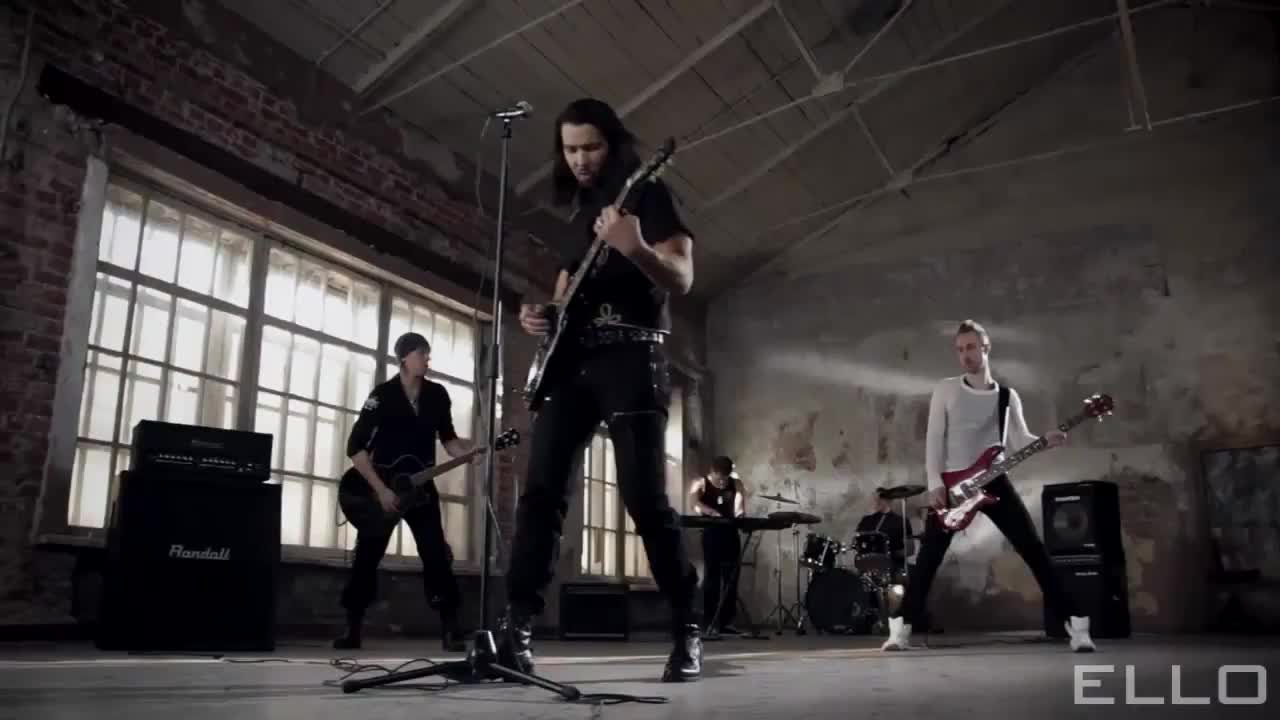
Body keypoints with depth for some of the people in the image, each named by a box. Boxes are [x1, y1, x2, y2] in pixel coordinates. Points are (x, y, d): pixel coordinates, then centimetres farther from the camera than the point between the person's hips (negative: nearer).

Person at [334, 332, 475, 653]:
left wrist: (470, 451, -11)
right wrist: (380, 490, -20)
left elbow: (448, 439, 11)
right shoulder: (383, 395, -10)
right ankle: (352, 629, 17)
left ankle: (450, 629, -4)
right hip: (380, 488, -2)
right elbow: (355, 447, -14)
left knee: (437, 557, -7)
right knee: (366, 559, 3)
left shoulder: (438, 394, 2)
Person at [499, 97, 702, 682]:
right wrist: (539, 314, 6)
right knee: (542, 492, -5)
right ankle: (516, 628, -3)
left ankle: (687, 632, 1)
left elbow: (681, 279, -8)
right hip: (571, 361, 6)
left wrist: (636, 249, -28)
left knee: (645, 498, -11)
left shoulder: (647, 196, 4)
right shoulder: (579, 215, 24)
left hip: (630, 357, -6)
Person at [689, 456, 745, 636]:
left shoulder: (735, 484, 8)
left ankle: (726, 622, 10)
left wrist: (740, 511, -33)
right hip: (711, 535, -4)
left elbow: (739, 499, -9)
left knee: (731, 579, 4)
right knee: (711, 579, -5)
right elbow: (694, 503, -21)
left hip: (731, 535, 4)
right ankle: (710, 623, -3)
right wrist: (711, 512, -38)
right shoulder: (701, 484, -2)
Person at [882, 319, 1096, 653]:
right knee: (929, 556, -2)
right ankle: (901, 627, 7)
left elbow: (1020, 441, 0)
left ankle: (1074, 622, 6)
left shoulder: (1007, 396, 8)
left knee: (1033, 549, -3)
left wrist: (1046, 440, -22)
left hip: (994, 481, 1)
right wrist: (935, 484, -10)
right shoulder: (946, 389, 3)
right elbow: (934, 439, -1)